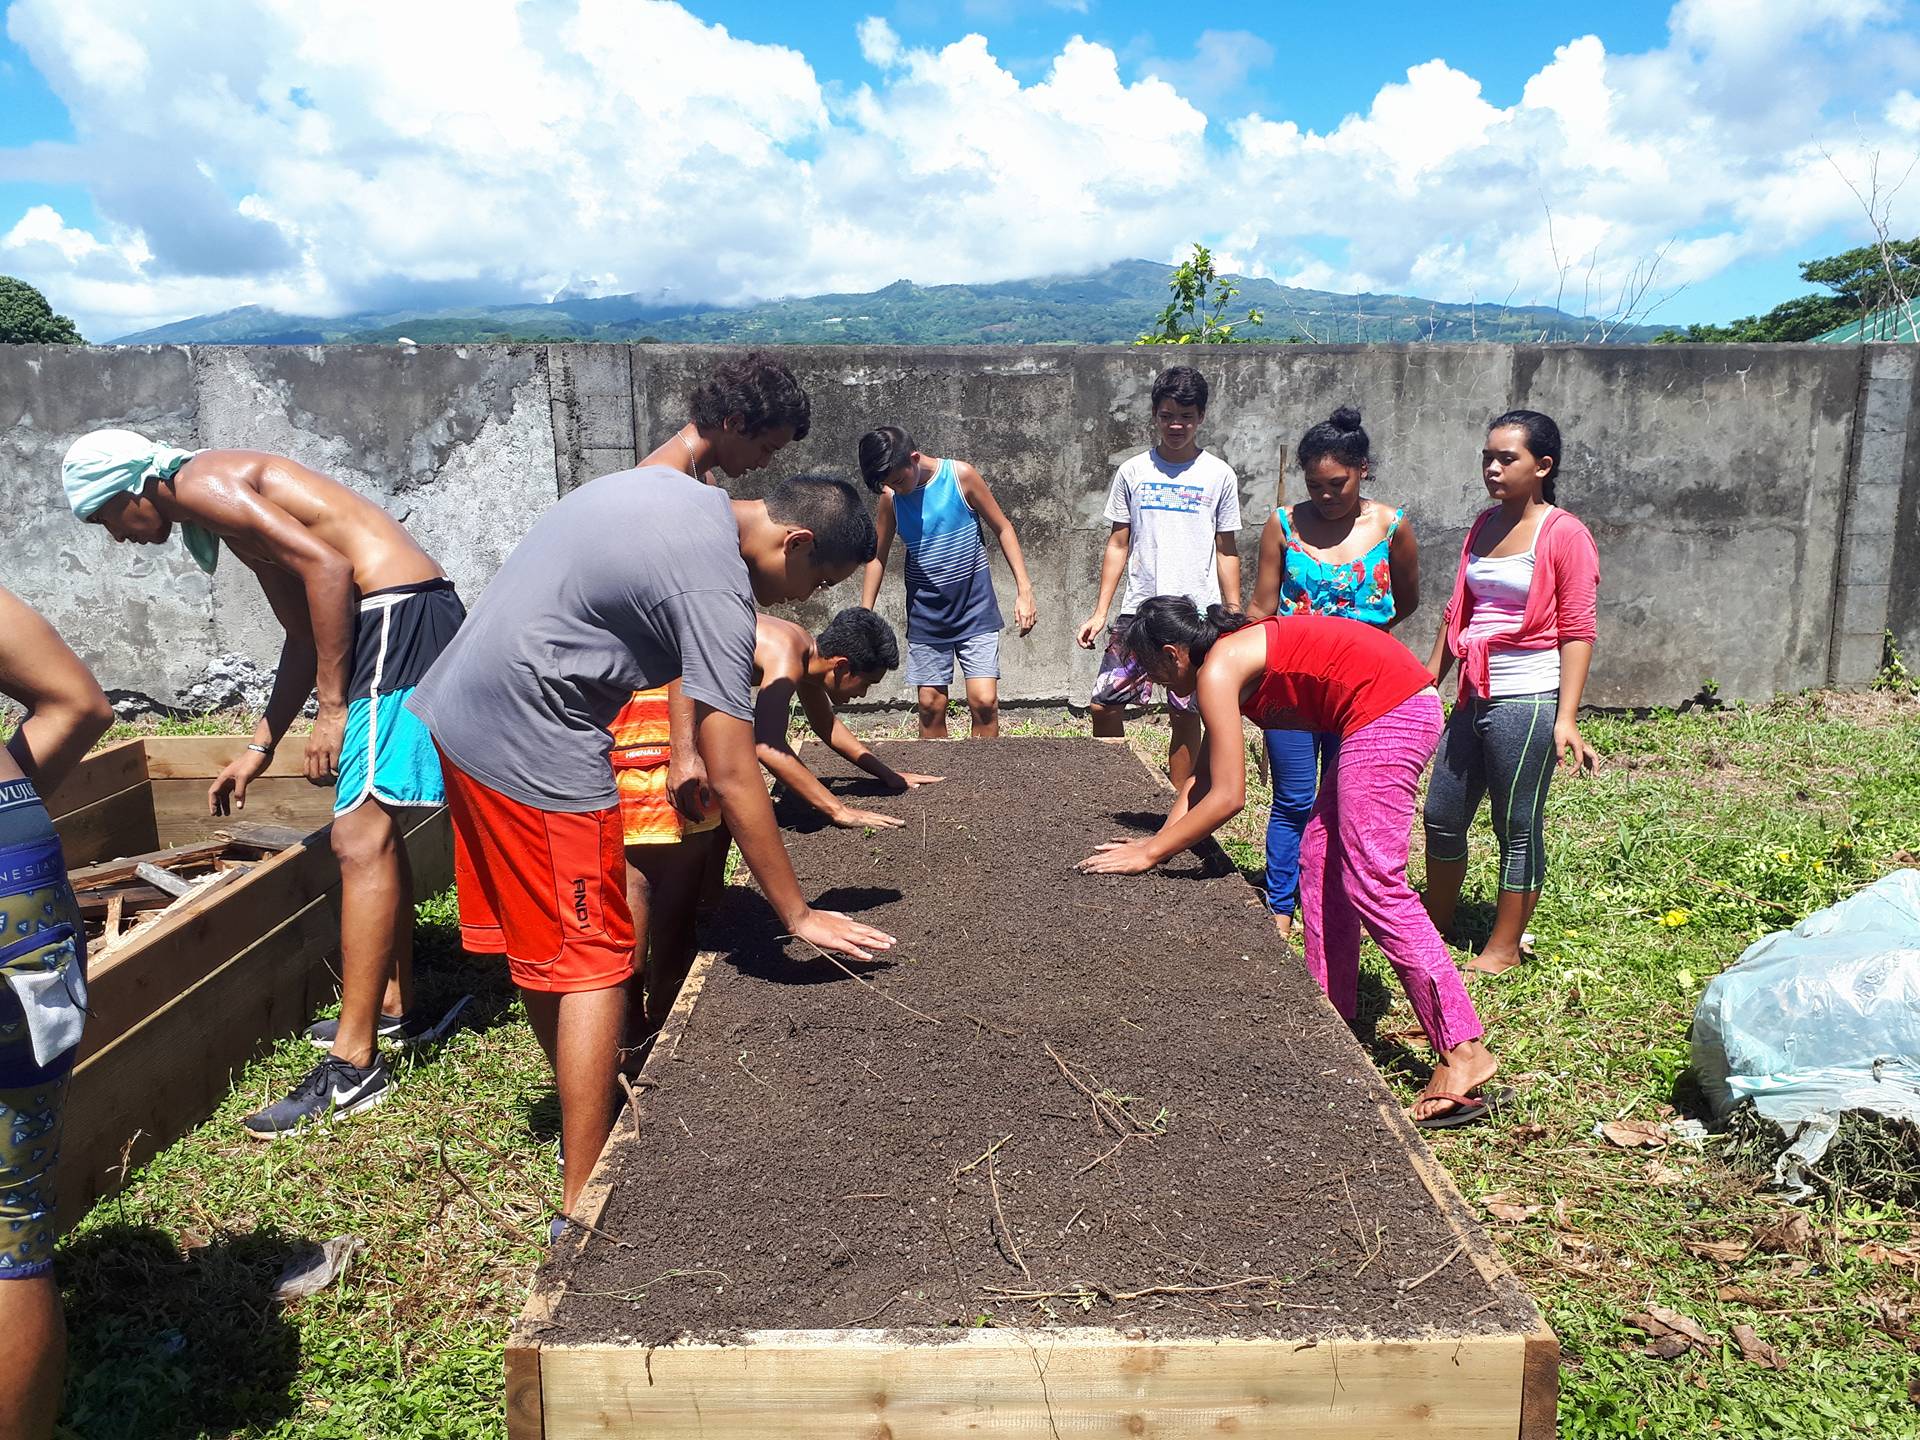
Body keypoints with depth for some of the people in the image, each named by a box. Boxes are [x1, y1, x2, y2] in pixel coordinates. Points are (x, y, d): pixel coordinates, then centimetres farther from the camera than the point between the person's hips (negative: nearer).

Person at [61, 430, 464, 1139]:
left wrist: (331, 707, -15)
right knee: (374, 821, 19)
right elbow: (305, 632, 27)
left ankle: (353, 1067, -10)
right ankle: (395, 1008, 31)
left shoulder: (200, 482, -5)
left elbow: (325, 565, -18)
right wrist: (260, 745, 28)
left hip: (399, 613, -11)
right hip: (405, 618, 11)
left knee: (360, 836, -13)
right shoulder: (232, 506, 25)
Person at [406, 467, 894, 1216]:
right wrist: (797, 915, -13)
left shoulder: (677, 489, 8)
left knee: (538, 942, 18)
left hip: (456, 708, 10)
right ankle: (582, 1206, 3)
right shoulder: (717, 591, -19)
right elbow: (731, 777, -21)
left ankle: (581, 1118, 33)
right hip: (534, 742, -10)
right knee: (591, 959, -2)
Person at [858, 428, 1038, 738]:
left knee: (985, 701, -10)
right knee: (930, 705, 2)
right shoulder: (890, 497, -4)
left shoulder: (960, 475, -11)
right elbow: (877, 557, 6)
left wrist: (1024, 590, -8)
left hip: (975, 606, -2)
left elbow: (1003, 528, -4)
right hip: (926, 611, 2)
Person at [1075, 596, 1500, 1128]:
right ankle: (1332, 1010, 22)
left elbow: (1227, 797, -15)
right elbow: (1202, 776, 22)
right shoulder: (1237, 654, 18)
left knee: (1374, 885, -10)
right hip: (1399, 709, 10)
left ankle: (1463, 1052, -9)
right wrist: (1160, 838, 17)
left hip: (1387, 714, -10)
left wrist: (1151, 853, -8)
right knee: (1321, 862, 15)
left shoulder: (1218, 670, -11)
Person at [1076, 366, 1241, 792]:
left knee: (1186, 717, 3)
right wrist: (1099, 612, 4)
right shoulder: (1132, 473, 7)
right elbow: (1118, 545, 9)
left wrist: (1236, 617, 2)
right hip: (1138, 611, 2)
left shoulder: (1219, 476, 4)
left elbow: (1226, 552, 7)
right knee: (1104, 706, -3)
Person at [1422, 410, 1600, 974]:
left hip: (1528, 701, -7)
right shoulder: (1484, 525, 11)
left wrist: (1566, 720, -18)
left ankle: (1504, 948, 19)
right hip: (1473, 696, 7)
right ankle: (1434, 927, 32)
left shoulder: (1565, 535, -10)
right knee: (1441, 815, 14)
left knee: (1518, 829, 5)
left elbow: (1577, 633, -12)